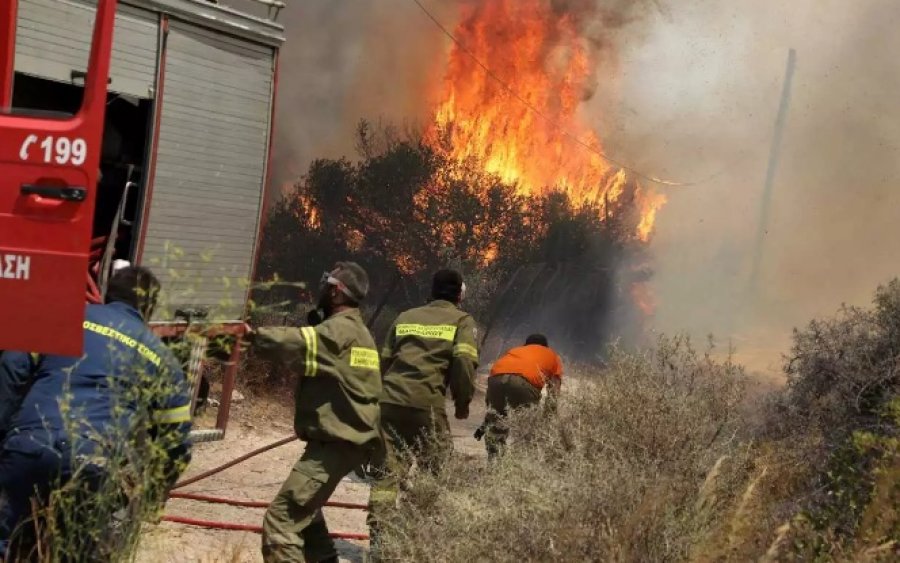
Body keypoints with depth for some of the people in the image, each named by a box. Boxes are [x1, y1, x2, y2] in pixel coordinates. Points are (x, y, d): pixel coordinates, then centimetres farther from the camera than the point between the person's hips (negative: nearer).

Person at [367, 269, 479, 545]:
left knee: (386, 473, 6)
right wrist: (463, 402, 4)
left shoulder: (405, 317, 22)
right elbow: (465, 362, -8)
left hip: (388, 401, 4)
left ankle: (376, 538, 2)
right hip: (426, 404, -4)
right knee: (438, 471, 9)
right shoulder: (461, 320, 8)